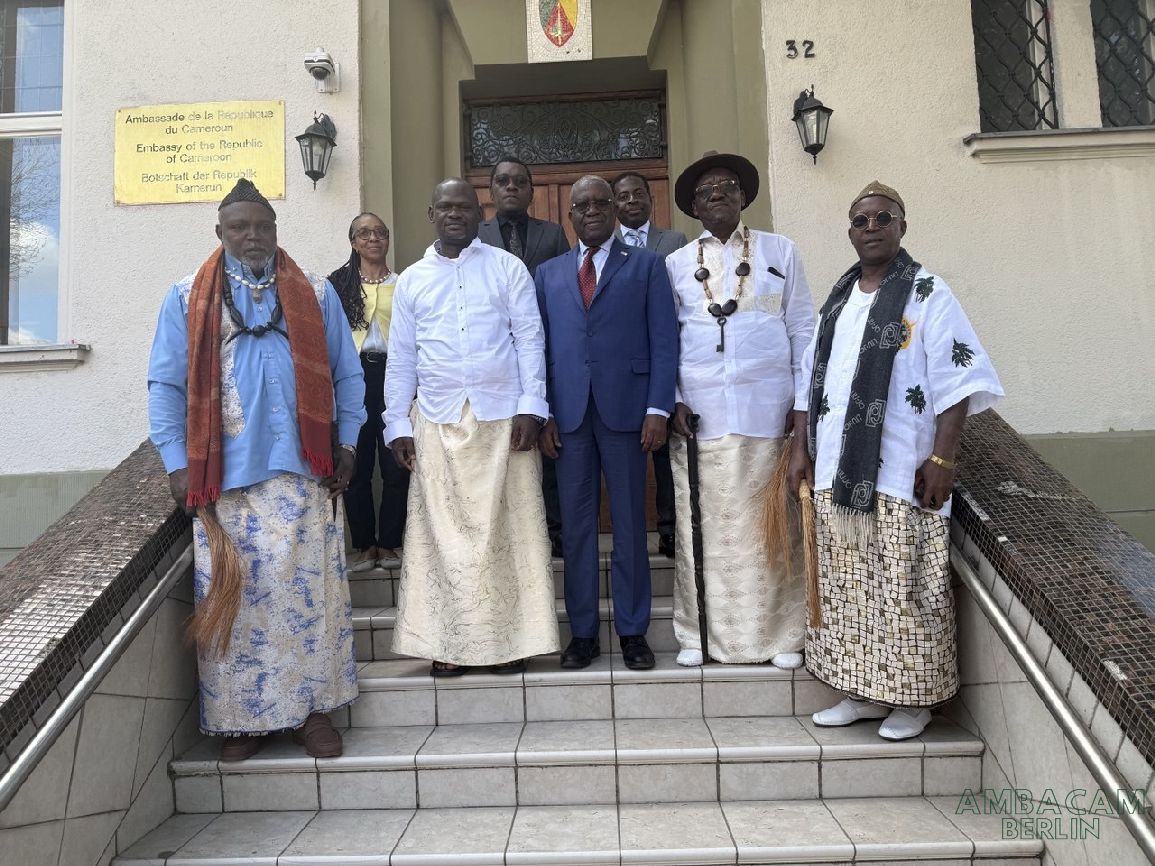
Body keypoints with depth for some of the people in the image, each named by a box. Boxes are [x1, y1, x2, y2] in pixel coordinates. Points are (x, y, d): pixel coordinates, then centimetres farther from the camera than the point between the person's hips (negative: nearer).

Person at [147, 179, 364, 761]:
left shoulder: (315, 295, 10)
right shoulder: (187, 299, 6)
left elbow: (347, 375, 11)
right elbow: (166, 385, 4)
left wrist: (346, 443, 4)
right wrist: (177, 464, -2)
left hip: (303, 472, 1)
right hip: (223, 476, 0)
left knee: (311, 588, 2)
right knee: (234, 594, 3)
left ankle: (310, 705, 16)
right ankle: (240, 715, 17)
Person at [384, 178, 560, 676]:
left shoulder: (507, 268, 7)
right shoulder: (411, 280, 13)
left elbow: (530, 340, 2)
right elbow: (400, 358, 11)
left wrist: (531, 406, -8)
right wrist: (398, 424, 5)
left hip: (502, 416, -1)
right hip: (436, 423, 2)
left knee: (507, 528, 1)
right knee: (442, 531, 2)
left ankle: (510, 638, 10)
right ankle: (448, 642, 11)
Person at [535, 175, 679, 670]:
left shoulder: (646, 266, 9)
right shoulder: (548, 274, 16)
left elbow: (664, 341, 1)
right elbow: (540, 347, 11)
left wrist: (658, 408, -8)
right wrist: (542, 415, 2)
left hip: (625, 408, -2)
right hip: (568, 413, 2)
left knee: (629, 523, 4)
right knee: (576, 526, 5)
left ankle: (632, 632, 15)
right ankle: (583, 633, 16)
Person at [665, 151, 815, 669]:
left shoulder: (781, 252, 10)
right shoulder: (676, 263, 12)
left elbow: (802, 329, 7)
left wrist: (804, 402, 0)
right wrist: (673, 402, -1)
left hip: (767, 408, 0)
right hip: (699, 413, 1)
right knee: (703, 523, 2)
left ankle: (780, 635, 13)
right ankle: (700, 634, 12)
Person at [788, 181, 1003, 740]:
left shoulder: (927, 294, -2)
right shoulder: (837, 301, 16)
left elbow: (956, 382, -9)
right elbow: (810, 381, 18)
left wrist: (941, 460, -15)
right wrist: (801, 449, 12)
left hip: (900, 474, -6)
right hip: (837, 471, 6)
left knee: (903, 586, 0)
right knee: (846, 585, 10)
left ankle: (914, 697, 16)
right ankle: (862, 691, 23)